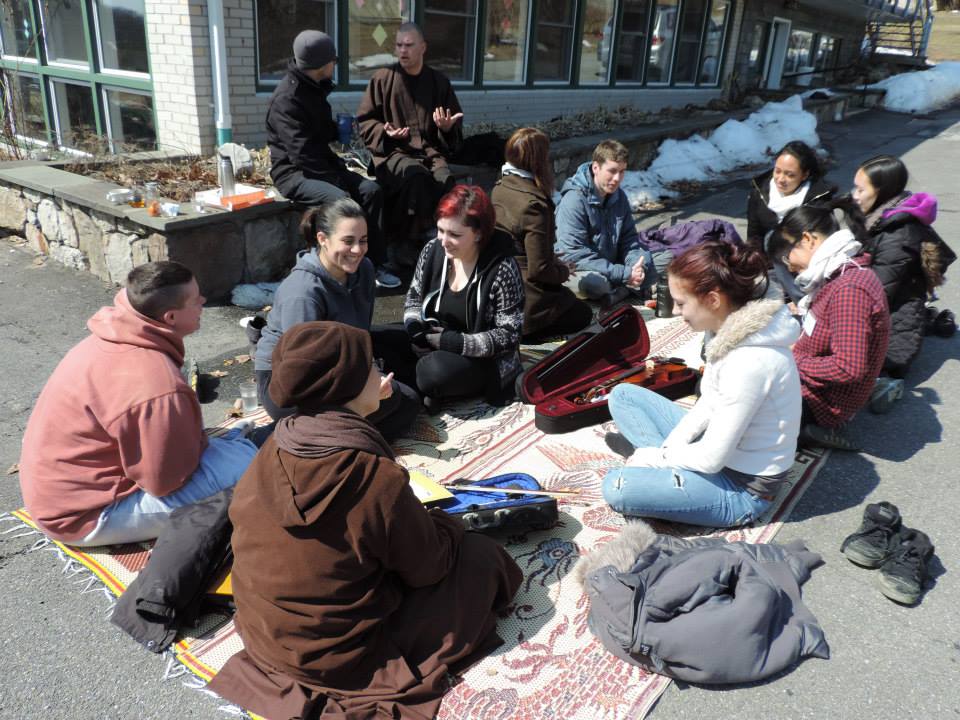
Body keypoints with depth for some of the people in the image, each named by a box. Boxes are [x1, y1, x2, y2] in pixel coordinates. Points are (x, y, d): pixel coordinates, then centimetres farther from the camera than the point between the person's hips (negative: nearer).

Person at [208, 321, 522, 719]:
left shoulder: (272, 452, -11)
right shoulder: (377, 478, -31)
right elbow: (429, 566, -15)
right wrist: (447, 523, 7)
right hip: (340, 657, -6)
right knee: (481, 555, 3)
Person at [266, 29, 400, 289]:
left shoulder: (314, 89, 11)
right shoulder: (287, 99, -18)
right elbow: (302, 154, -24)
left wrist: (338, 129, 8)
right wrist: (335, 179, -20)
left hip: (320, 166, 9)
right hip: (293, 173, -9)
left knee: (371, 190, -12)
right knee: (340, 199, -33)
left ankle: (376, 264, -10)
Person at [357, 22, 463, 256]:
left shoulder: (439, 81, 15)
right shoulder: (382, 78, 7)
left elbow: (456, 129, 21)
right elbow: (364, 121, 9)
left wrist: (447, 127, -4)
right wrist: (385, 132, -11)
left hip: (431, 150, 3)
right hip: (393, 151, -2)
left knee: (445, 180, -32)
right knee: (416, 175, -36)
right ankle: (412, 242, -22)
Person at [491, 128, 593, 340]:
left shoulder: (500, 188, 1)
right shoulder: (534, 204, -25)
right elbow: (539, 270, -23)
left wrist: (554, 261, 12)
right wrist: (564, 271, -2)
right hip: (524, 297, -8)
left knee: (571, 301, 31)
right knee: (582, 314, 17)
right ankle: (518, 332, -3)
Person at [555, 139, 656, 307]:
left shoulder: (618, 196, 1)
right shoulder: (574, 200, -22)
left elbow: (629, 240, 6)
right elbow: (574, 255, -27)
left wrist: (635, 266, -18)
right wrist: (623, 274, -29)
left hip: (611, 265, 6)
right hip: (577, 270, -6)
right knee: (595, 281, -37)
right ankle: (627, 289, -8)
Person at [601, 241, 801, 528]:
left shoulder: (749, 361, -33)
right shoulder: (735, 326, -5)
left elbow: (711, 459, -26)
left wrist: (655, 456, -9)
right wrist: (668, 448, -4)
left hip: (744, 488, -9)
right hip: (722, 446, 9)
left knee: (616, 488, -25)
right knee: (623, 395, 8)